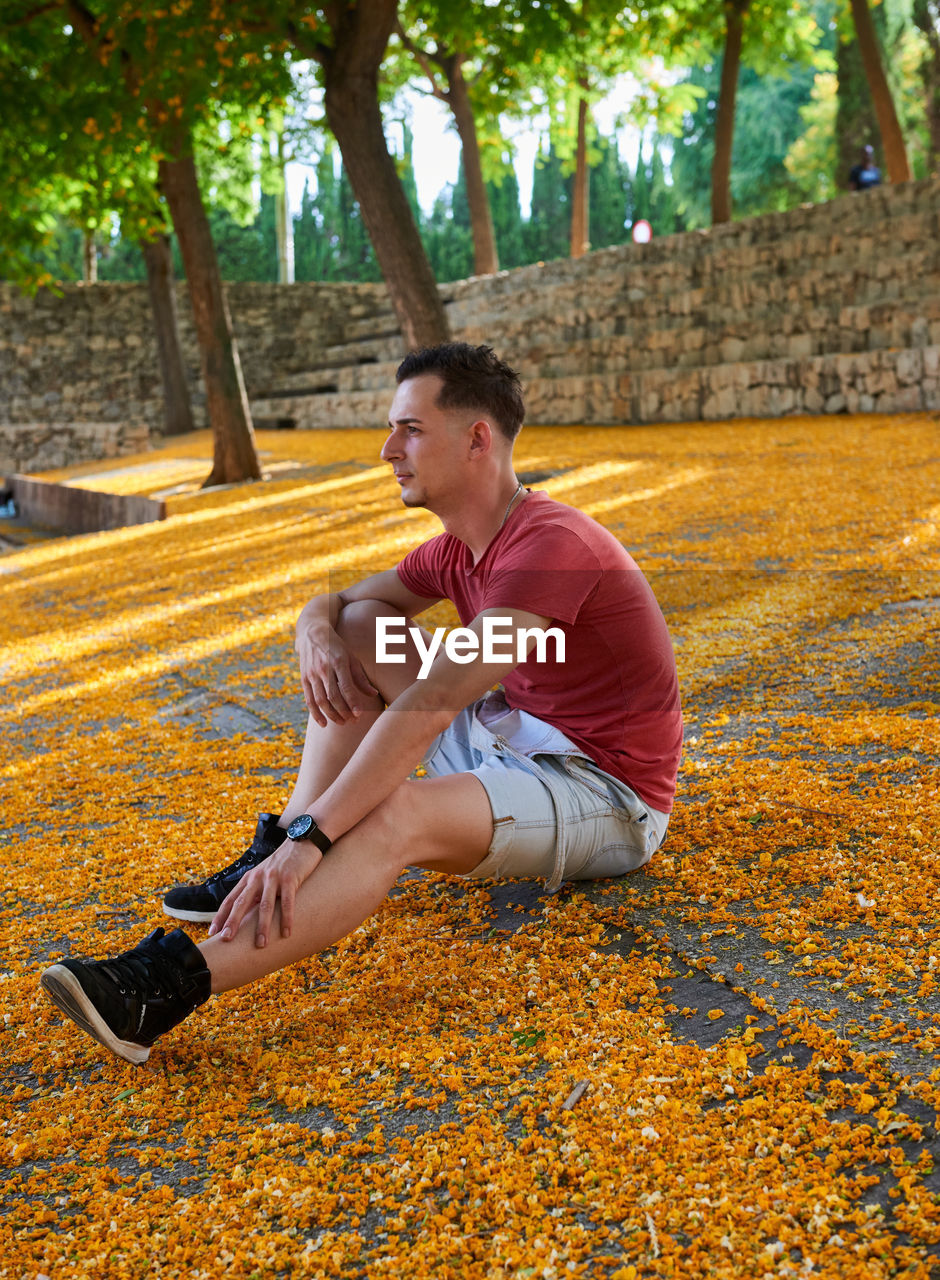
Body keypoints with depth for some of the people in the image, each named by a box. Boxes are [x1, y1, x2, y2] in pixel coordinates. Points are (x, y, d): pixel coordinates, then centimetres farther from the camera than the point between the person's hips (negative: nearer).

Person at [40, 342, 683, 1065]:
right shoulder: (459, 548, 6)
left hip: (609, 795, -9)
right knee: (360, 631, 3)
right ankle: (275, 865, -7)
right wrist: (316, 632, -10)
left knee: (398, 816, -36)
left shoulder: (549, 544, -24)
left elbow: (430, 706, -33)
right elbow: (332, 604, 17)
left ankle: (173, 982, -43)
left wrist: (308, 840, -36)